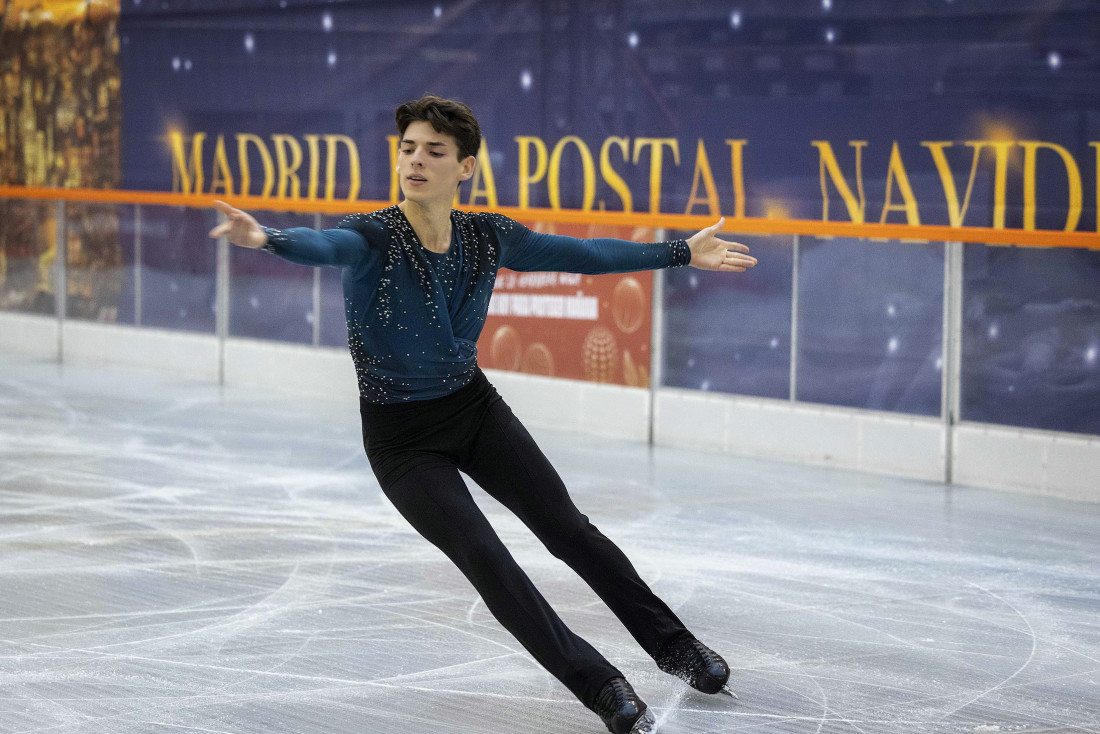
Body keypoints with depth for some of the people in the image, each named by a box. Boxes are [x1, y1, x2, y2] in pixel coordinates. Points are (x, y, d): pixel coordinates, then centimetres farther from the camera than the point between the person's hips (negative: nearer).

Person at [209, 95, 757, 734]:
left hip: (475, 408, 4)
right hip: (401, 436, -4)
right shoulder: (373, 238, -22)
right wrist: (266, 238, -68)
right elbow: (323, 246, -45)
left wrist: (683, 253, 7)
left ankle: (672, 644, 24)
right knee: (485, 559, -15)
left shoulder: (488, 236, -8)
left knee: (569, 530, 5)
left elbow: (582, 255, 3)